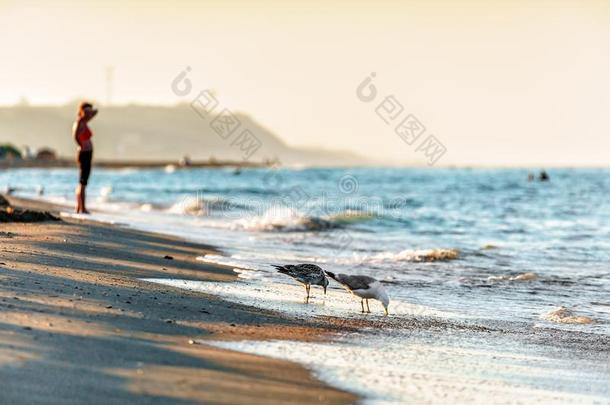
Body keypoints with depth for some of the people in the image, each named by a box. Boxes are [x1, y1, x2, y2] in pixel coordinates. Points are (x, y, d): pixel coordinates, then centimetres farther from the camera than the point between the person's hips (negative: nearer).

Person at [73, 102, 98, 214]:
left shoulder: (84, 122, 12)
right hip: (84, 154, -10)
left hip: (87, 154, 10)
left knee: (82, 182, 13)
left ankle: (78, 208, 18)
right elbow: (75, 136, -37)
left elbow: (95, 112, 27)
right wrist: (81, 146, -23)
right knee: (83, 182, -9)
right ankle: (82, 209, -9)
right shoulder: (80, 124, -16)